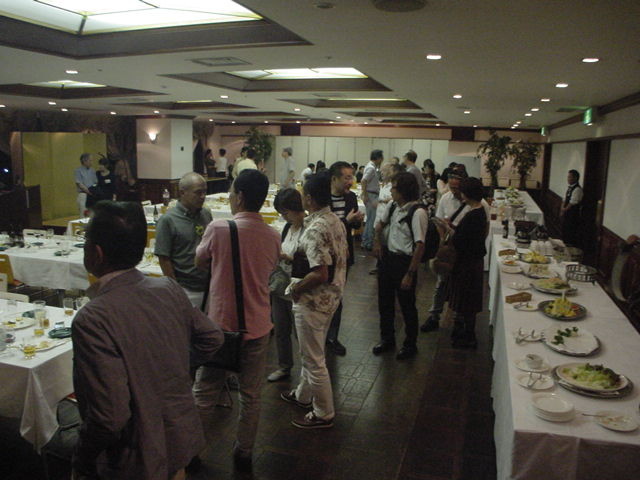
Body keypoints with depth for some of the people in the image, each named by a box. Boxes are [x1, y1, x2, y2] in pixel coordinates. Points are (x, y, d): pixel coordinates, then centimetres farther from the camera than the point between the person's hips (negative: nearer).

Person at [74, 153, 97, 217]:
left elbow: (96, 182, 12)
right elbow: (79, 184, -9)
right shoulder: (78, 171, -1)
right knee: (84, 214, -8)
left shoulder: (92, 171, 14)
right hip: (83, 195, -5)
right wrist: (89, 191, -17)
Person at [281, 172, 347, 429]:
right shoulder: (336, 221, 2)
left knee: (313, 359, 7)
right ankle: (303, 395, 46)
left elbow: (320, 273, -30)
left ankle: (323, 414, 23)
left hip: (313, 301, -9)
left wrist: (297, 287, -14)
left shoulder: (315, 229, -26)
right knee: (311, 352, 26)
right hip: (332, 295, 10)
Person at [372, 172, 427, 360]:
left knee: (407, 306, 9)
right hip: (387, 257, 7)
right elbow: (381, 224, 24)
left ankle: (410, 345, 29)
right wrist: (378, 242, 10)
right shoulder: (393, 207, 1)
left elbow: (420, 245, -24)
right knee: (385, 302, 18)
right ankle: (387, 338, 38)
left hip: (404, 261, -7)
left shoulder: (418, 213, -21)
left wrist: (410, 274, -24)